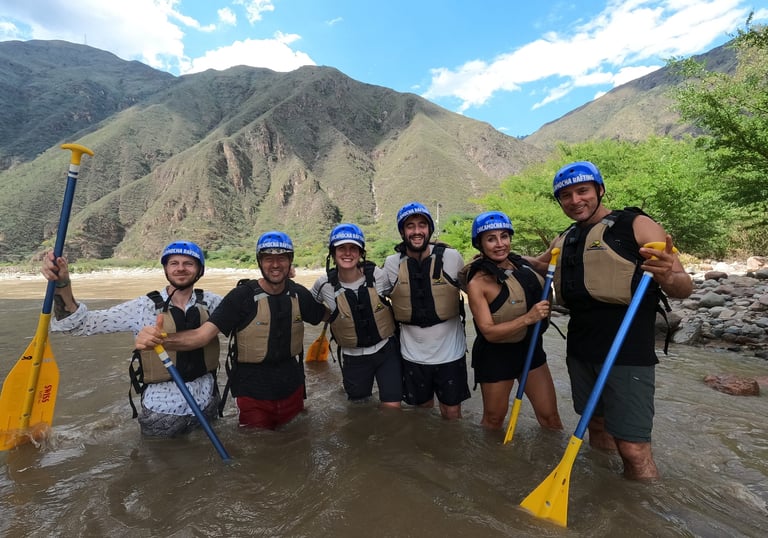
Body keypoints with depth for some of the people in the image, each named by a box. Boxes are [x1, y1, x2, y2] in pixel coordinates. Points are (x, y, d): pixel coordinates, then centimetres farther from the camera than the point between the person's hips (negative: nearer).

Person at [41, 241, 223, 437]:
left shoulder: (210, 302, -7)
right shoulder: (145, 307, -12)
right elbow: (82, 323, -15)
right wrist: (63, 285, -29)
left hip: (206, 403, 2)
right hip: (161, 407, -1)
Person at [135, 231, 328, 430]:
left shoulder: (298, 294, -4)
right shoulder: (242, 296, -16)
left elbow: (327, 315, 12)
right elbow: (203, 334, -25)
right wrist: (161, 338, -41)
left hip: (292, 390, 4)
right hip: (253, 395, -4)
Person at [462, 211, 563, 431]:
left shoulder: (521, 263, -3)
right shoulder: (478, 283, -19)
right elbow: (489, 332, -21)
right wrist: (528, 318, -32)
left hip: (531, 348, 5)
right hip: (497, 357, -5)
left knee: (549, 415, 13)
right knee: (494, 419, 15)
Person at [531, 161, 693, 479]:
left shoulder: (636, 225, -6)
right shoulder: (565, 240, 11)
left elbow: (683, 288, -8)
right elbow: (537, 264, 31)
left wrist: (668, 277, -31)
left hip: (627, 354, -6)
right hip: (580, 351, 6)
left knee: (633, 449, -6)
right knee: (596, 425, 19)